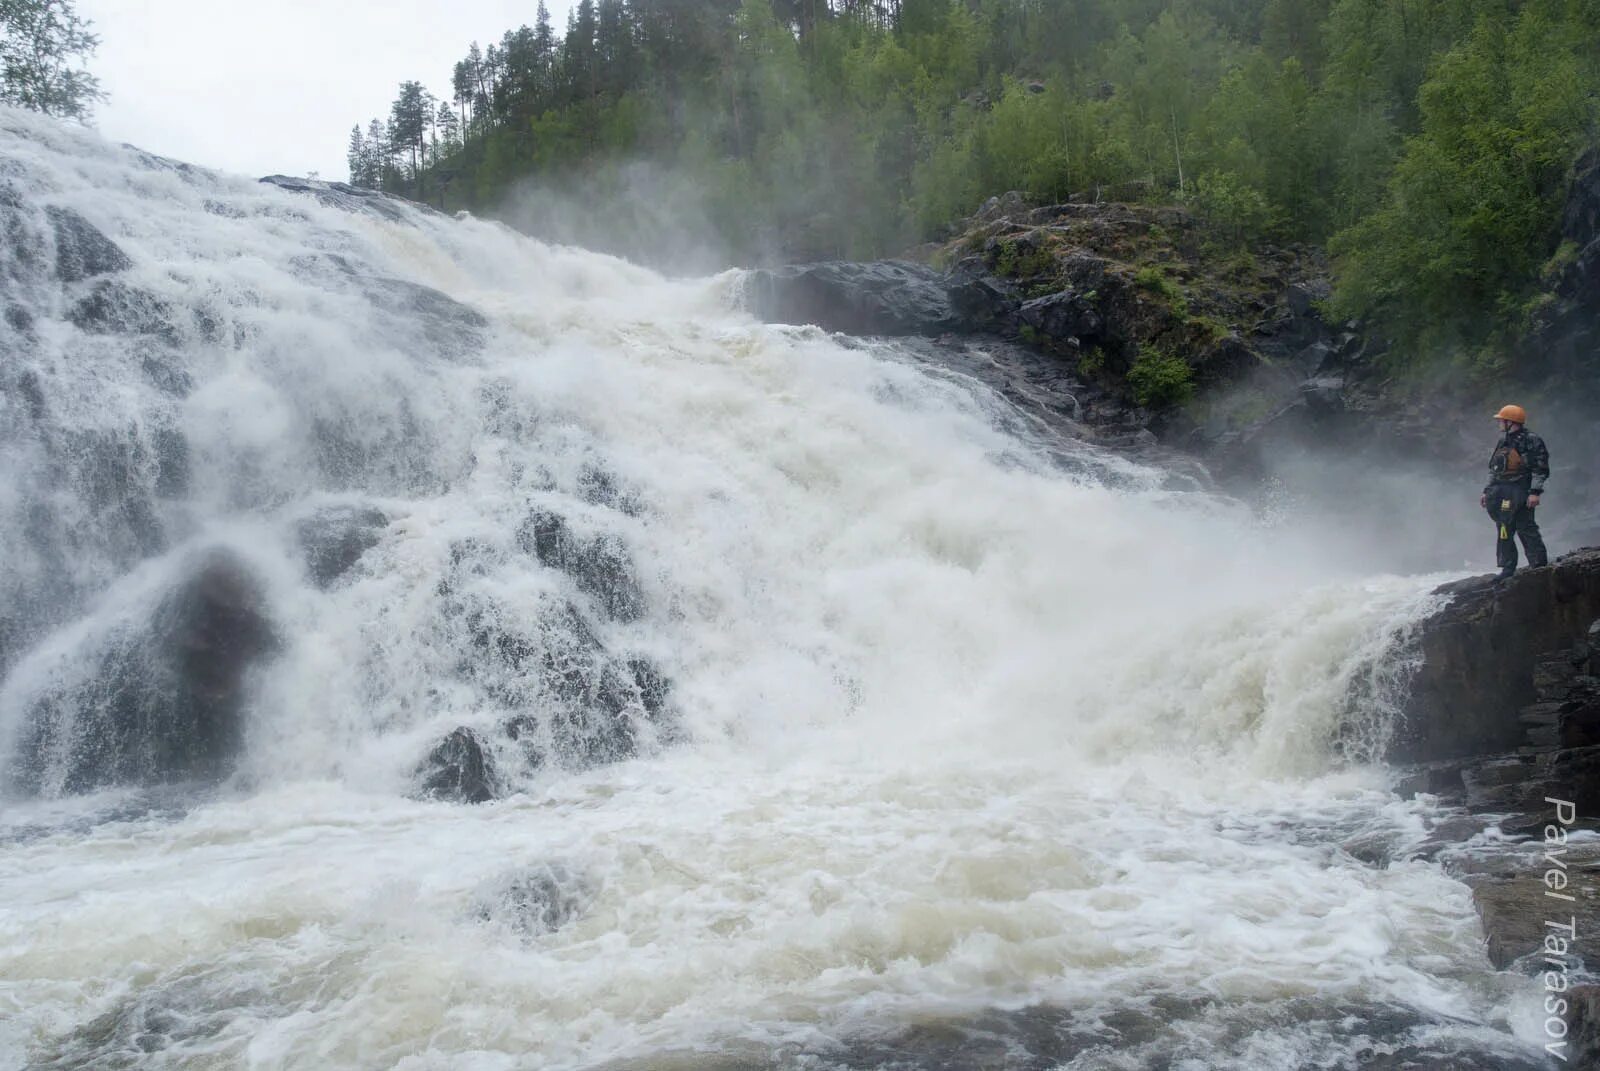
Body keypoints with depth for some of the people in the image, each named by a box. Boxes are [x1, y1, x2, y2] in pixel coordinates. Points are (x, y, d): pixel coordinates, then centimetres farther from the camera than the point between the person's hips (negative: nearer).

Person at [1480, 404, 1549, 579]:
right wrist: (1487, 491, 20)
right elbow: (1494, 470, 24)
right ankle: (1507, 570, 12)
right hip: (1501, 493, 8)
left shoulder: (1531, 441, -7)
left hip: (1519, 494, -8)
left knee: (1526, 528, -9)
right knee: (1504, 531, 7)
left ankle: (1539, 566, -4)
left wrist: (1535, 492, -20)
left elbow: (1540, 469, -13)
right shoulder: (1503, 442, 19)